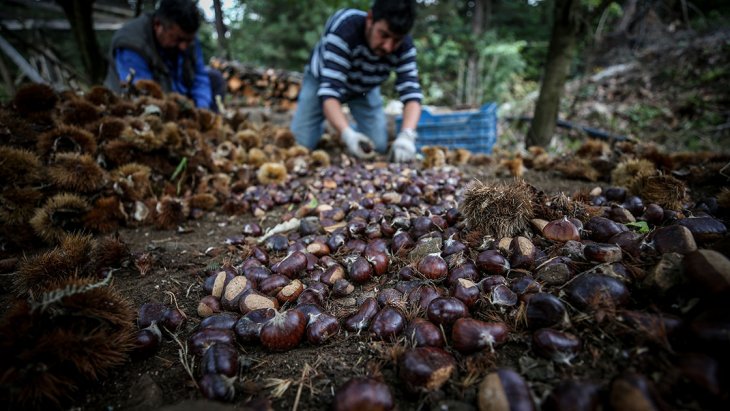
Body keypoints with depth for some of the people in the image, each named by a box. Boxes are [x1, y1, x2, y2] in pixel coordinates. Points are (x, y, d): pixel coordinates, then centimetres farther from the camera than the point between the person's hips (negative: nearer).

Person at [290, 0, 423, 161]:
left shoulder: (405, 47, -28)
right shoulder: (343, 29, -39)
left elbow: (412, 93, -35)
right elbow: (330, 89, -45)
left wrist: (406, 135, -55)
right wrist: (348, 135, -61)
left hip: (365, 88, 3)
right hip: (323, 80, -2)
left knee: (379, 146, -11)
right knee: (299, 144, -12)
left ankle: (360, 130, 23)